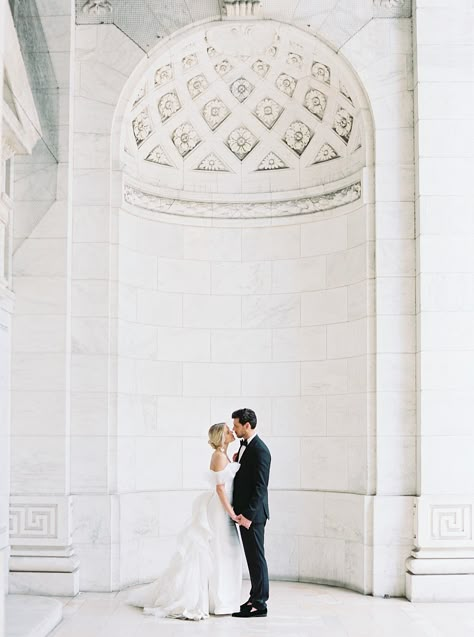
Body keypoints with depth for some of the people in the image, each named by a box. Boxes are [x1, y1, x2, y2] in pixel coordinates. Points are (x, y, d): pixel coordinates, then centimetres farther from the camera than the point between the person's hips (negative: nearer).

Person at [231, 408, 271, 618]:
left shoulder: (260, 450, -17)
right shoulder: (244, 445, 13)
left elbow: (260, 487, -21)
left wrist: (248, 514, -23)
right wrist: (236, 462, 3)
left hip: (253, 513, -9)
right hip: (244, 511, 9)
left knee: (256, 557, -3)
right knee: (252, 557, 15)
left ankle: (259, 605, 3)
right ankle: (255, 597, 23)